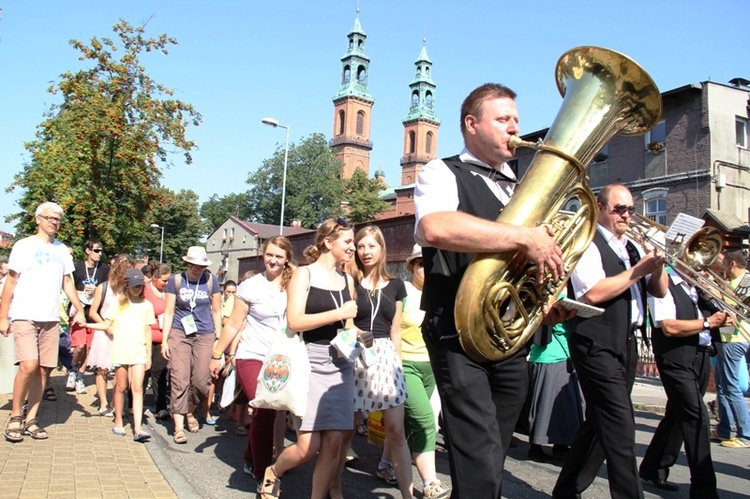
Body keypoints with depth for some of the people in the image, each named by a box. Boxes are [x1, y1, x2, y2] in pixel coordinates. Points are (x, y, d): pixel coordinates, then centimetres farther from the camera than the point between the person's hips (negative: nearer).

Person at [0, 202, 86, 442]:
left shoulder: (62, 249, 13)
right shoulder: (24, 246, -1)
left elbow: (67, 282, 18)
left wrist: (79, 310, 10)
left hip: (51, 319, 5)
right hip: (24, 317, -5)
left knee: (44, 369, 4)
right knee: (29, 366, -16)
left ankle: (31, 419, 15)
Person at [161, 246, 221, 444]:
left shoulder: (211, 280, 2)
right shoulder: (176, 280, 0)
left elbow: (216, 311, 9)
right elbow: (168, 311, 2)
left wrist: (218, 338, 7)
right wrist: (164, 341, -1)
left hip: (205, 335, 1)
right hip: (179, 333, -1)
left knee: (201, 381, -3)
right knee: (179, 379, -7)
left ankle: (190, 412, 26)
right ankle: (178, 426, -1)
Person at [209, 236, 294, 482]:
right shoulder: (250, 286, -2)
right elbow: (234, 324, 3)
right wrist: (217, 355, 5)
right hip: (252, 357, -2)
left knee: (264, 412, 7)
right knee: (265, 411, -12)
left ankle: (251, 460, 33)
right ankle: (263, 473, 2)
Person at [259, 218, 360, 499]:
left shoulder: (347, 280, 13)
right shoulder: (304, 275, -3)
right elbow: (294, 321, -13)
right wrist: (339, 313, -14)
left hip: (340, 364, 5)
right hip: (310, 362, -5)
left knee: (334, 442, 1)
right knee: (308, 446, -5)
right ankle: (273, 472, 26)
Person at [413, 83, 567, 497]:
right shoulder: (443, 174, -3)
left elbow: (539, 258, 26)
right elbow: (435, 228, -27)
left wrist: (546, 303, 5)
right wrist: (524, 237, -25)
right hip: (460, 338, -6)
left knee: (492, 461, 16)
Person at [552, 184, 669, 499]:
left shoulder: (633, 248, 17)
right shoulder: (587, 244, -7)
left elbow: (660, 291, 14)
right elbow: (592, 293, -21)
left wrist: (657, 264, -5)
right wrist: (638, 270, -16)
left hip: (627, 344, 9)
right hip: (598, 345, -8)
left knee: (601, 424, 13)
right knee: (620, 428, -12)